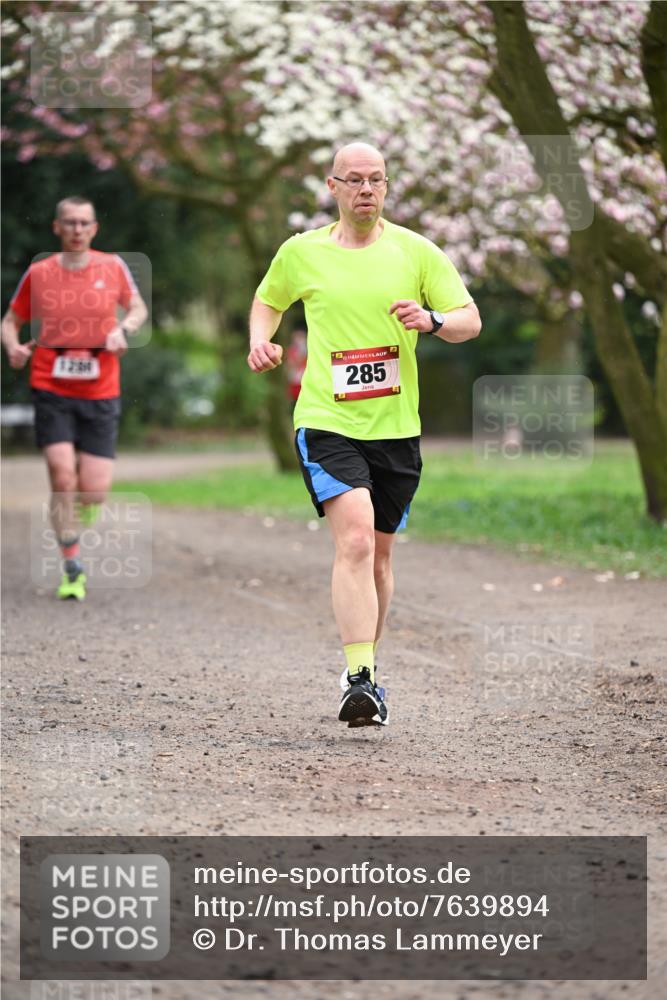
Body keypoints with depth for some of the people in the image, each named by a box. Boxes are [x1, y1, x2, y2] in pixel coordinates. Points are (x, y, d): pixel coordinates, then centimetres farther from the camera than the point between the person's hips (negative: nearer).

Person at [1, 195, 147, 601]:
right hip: (52, 391, -1)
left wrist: (123, 328, -6)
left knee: (94, 492, -4)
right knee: (63, 477, -16)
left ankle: (75, 529, 33)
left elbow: (138, 308, 15)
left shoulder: (113, 267, 2)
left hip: (101, 395, 1)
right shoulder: (39, 274, 1)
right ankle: (73, 567, -4)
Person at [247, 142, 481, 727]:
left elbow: (471, 320, 3)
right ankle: (360, 678, -27)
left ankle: (364, 670, 31)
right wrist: (260, 341, 3)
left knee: (379, 553, 12)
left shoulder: (416, 251, 3)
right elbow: (268, 300, 23)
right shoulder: (301, 253, 4)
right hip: (327, 422, -2)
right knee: (355, 539, -22)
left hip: (396, 427, 2)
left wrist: (432, 320, -18)